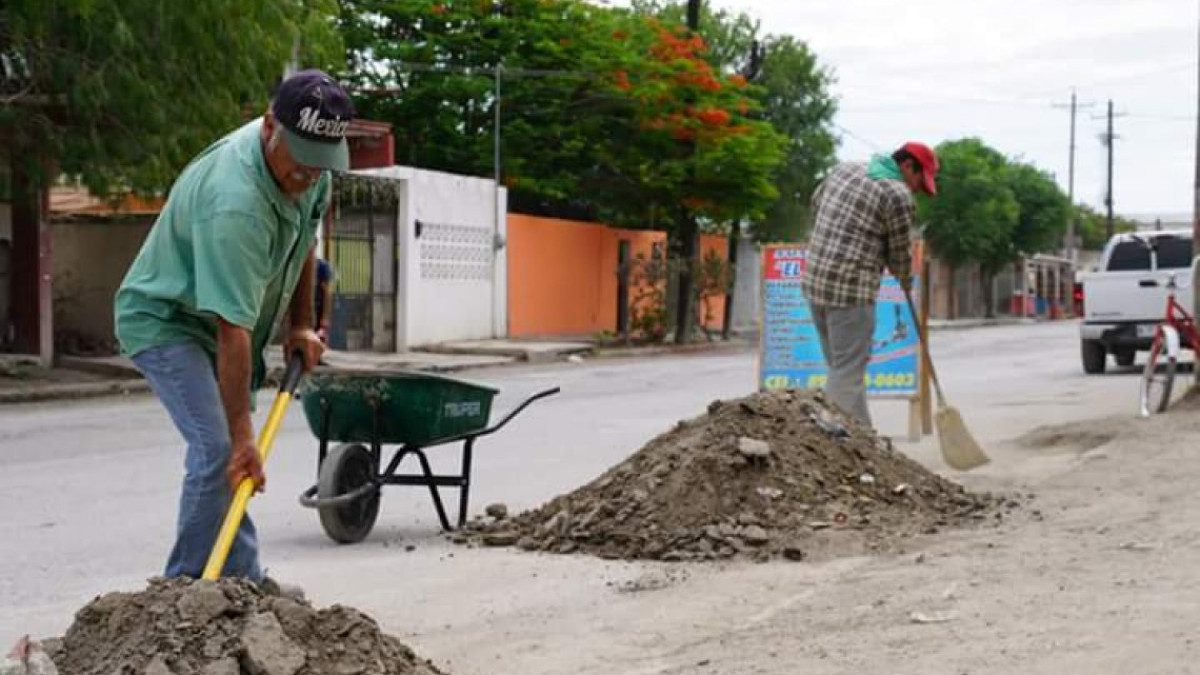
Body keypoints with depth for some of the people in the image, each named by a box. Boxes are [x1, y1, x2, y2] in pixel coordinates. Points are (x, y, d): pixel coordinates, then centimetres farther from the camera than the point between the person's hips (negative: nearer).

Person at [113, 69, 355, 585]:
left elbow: (303, 238, 11)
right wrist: (242, 435, -36)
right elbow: (232, 330, -37)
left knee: (230, 453, 10)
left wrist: (299, 324, 7)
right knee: (219, 450, -19)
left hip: (218, 320, 8)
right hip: (164, 319, -8)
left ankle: (245, 582, 18)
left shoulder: (307, 164, -11)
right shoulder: (235, 204, -38)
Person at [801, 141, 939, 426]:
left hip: (814, 282, 8)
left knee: (841, 367, 14)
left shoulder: (845, 168, 12)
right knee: (847, 373, -6)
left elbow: (816, 202, 28)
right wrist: (906, 281, 20)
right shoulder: (899, 196, -10)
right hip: (851, 290, -8)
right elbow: (900, 253, 0)